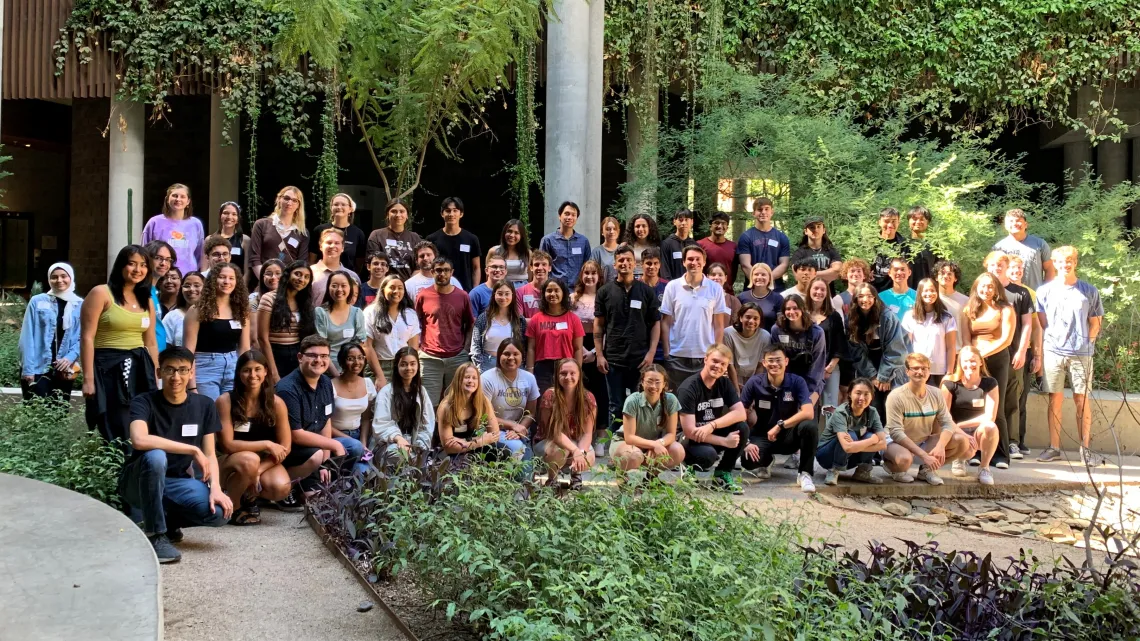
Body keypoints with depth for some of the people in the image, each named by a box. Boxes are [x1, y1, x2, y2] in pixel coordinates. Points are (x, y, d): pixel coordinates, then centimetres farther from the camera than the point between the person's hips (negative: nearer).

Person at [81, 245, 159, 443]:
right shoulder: (101, 294, -4)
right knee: (116, 432, -5)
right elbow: (87, 338, -9)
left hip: (140, 369, 6)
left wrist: (156, 381, 14)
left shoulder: (146, 301, 16)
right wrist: (88, 378, -15)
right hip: (109, 368, -6)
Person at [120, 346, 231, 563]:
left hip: (176, 482, 3)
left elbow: (209, 455, -2)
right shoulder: (144, 401, -14)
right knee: (155, 457, -38)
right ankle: (155, 535, -22)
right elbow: (139, 440, -34)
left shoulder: (204, 405, -1)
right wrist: (193, 450, -31)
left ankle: (168, 520, 8)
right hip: (138, 483, -3)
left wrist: (215, 487, -21)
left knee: (220, 512, -24)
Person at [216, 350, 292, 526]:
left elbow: (285, 447, -8)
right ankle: (231, 507, -9)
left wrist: (257, 471, -21)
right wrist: (266, 444, -21)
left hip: (265, 462, 2)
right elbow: (227, 445, -17)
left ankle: (248, 496, 7)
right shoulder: (225, 401, -15)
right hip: (230, 462, -2)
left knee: (281, 488, -29)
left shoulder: (276, 403, -8)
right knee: (249, 460, -37)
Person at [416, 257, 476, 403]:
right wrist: (418, 348, 1)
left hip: (458, 358, 1)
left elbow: (470, 324, 11)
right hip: (429, 358, -1)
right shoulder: (423, 296, 2)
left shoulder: (462, 296, 4)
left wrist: (465, 349, 2)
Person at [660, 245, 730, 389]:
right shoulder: (672, 287, 1)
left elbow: (719, 325, 6)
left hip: (706, 356, 0)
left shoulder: (715, 289, 3)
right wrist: (666, 352, -2)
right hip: (677, 356, 0)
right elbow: (665, 323, 3)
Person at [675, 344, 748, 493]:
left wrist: (711, 425, -28)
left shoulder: (725, 383, -2)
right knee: (708, 454, -37)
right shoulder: (688, 388, -21)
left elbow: (741, 414, -13)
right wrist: (725, 442, -24)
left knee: (742, 428, -20)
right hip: (689, 441, -6)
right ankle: (689, 468, -2)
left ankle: (722, 475, -4)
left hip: (713, 435, 6)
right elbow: (689, 431, -25)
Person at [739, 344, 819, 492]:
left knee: (810, 426, -33)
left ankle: (805, 473, -13)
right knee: (748, 461, -31)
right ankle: (765, 462, 11)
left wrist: (780, 426, -27)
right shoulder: (754, 383, -12)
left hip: (789, 435, 0)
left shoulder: (797, 382, -13)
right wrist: (745, 442, -19)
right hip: (762, 436, 0)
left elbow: (809, 413, -25)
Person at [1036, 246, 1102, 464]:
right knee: (1055, 399, 3)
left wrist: (1087, 343, 0)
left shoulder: (1089, 291, 6)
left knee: (1082, 399, 1)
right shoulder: (1045, 291, 6)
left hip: (1081, 354, 0)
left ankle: (1085, 449, 7)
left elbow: (1095, 323, 11)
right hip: (1053, 352, 0)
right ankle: (1054, 447, 9)